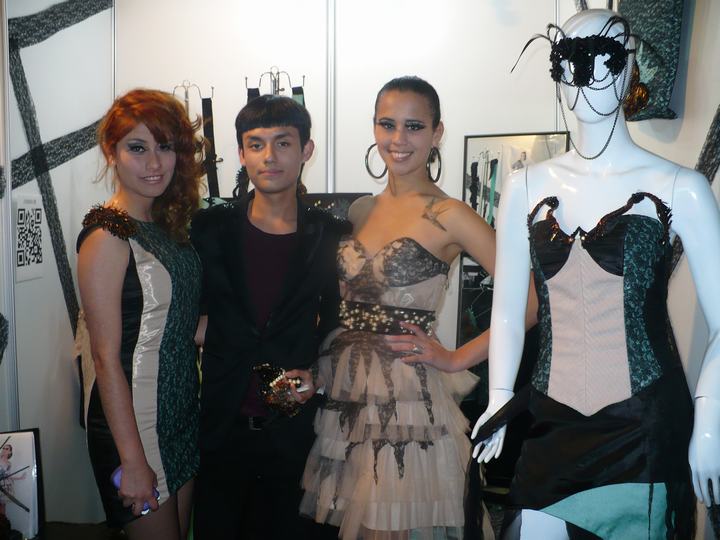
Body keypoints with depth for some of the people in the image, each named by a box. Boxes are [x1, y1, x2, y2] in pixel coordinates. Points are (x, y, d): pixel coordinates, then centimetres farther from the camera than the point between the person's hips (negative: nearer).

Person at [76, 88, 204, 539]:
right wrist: (132, 460, -19)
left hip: (183, 412, 8)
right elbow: (106, 359, -20)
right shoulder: (107, 238, -19)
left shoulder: (168, 224, 6)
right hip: (132, 419, -8)